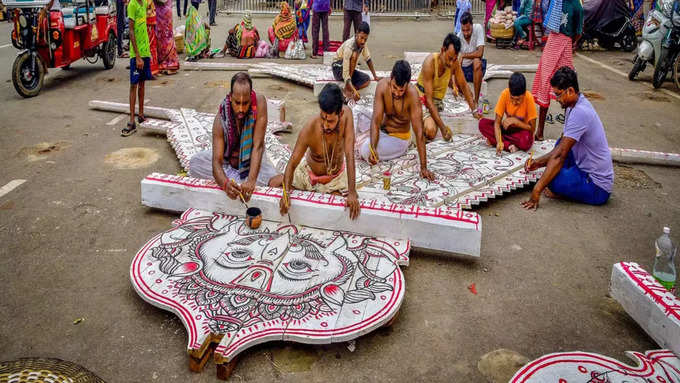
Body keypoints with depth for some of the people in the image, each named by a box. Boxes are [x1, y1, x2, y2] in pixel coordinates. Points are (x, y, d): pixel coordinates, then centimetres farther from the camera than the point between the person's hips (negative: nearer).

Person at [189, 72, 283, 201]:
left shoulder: (259, 102, -29)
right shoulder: (221, 119, -27)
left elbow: (258, 146, -31)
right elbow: (217, 161, -32)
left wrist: (251, 181, -42)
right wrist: (225, 183, -54)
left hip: (253, 159, -1)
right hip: (228, 159, 1)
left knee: (279, 182, -28)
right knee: (195, 162, -21)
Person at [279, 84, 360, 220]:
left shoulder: (346, 114, -30)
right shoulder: (309, 130, -33)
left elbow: (349, 154, -33)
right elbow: (292, 164, -25)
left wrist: (352, 193, -39)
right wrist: (286, 193, -43)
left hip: (337, 176, 1)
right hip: (309, 173, -1)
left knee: (354, 205, -18)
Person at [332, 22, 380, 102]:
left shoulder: (362, 44, -10)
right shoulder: (349, 46, -32)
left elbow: (368, 59, 9)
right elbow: (345, 73, -38)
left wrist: (375, 76, 8)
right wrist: (353, 91, -47)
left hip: (351, 70, 7)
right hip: (338, 69, -7)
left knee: (367, 80, -17)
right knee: (354, 54, -33)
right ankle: (347, 87, -26)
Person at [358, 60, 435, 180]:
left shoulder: (412, 94, -29)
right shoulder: (382, 85, -21)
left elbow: (419, 132, -29)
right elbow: (376, 120, -22)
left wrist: (423, 167, -31)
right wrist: (373, 148, -38)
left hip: (400, 138, -4)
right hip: (382, 131, 4)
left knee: (365, 152, -22)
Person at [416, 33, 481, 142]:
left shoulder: (454, 63, -13)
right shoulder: (430, 62, -28)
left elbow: (464, 86, 3)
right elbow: (429, 99, -30)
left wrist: (474, 110, -9)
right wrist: (442, 127, -35)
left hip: (438, 100, 5)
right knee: (430, 131, -28)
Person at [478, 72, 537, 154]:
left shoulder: (529, 98, -23)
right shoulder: (505, 94, -18)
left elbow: (532, 128, -17)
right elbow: (497, 122, -20)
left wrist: (515, 121, -29)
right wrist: (499, 142, -35)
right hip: (507, 128, 3)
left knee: (525, 141, -38)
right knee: (482, 123, -21)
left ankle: (493, 139, -19)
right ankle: (509, 146, -25)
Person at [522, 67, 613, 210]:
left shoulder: (580, 112, -24)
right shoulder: (577, 105, 7)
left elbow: (560, 155, -26)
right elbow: (561, 147, 13)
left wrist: (536, 190, -24)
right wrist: (539, 162, 0)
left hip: (597, 188, -10)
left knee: (551, 181, -30)